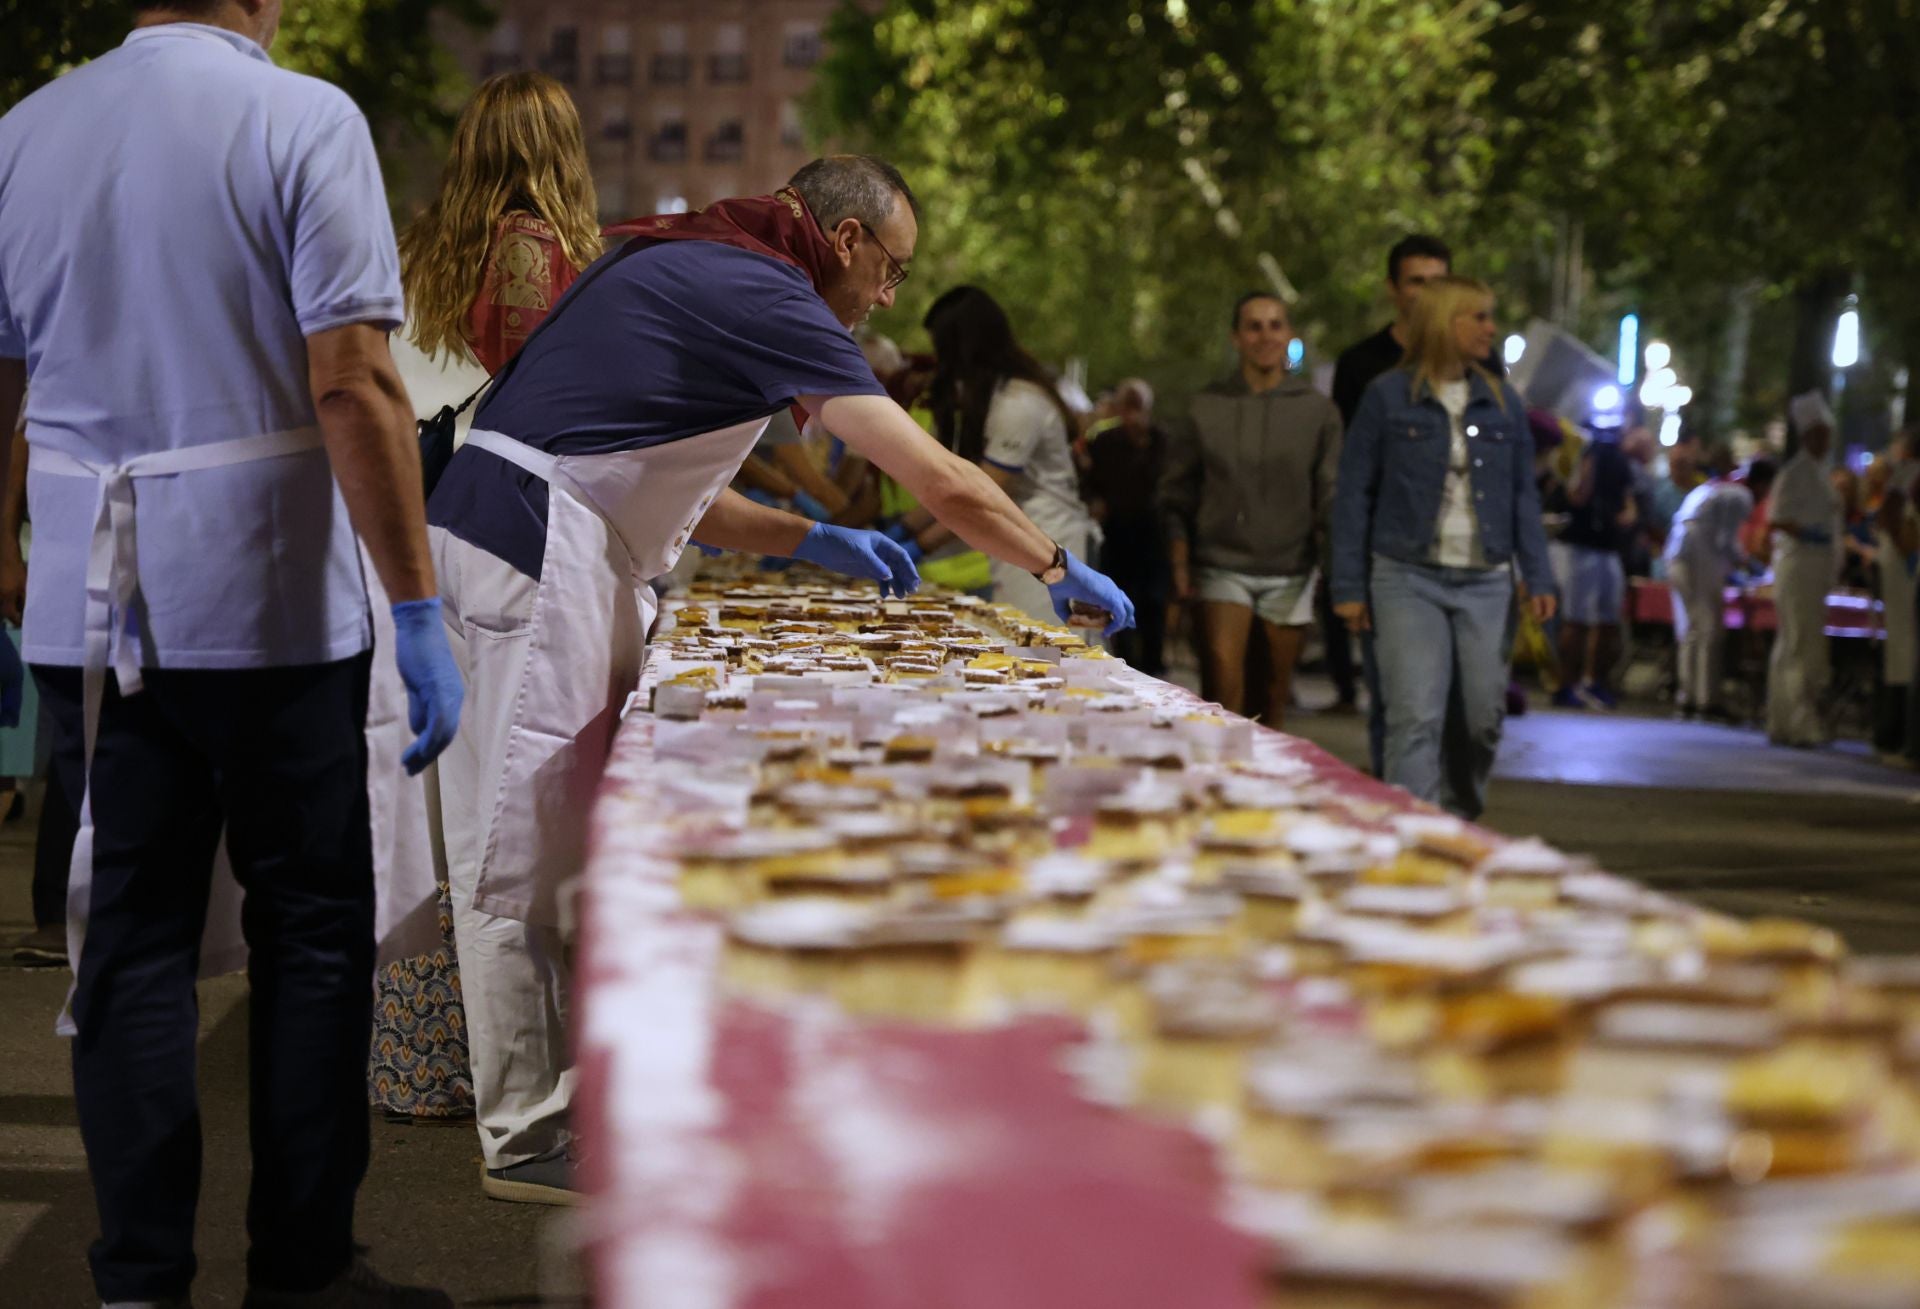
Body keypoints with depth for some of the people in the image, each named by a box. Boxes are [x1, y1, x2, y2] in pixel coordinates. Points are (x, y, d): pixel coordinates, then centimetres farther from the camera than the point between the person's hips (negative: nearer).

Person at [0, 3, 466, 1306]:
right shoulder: (302, 119, -8)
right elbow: (353, 386, -15)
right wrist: (418, 613, -12)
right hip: (274, 606, -4)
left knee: (129, 940, 8)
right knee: (312, 931, 7)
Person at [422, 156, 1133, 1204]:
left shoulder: (693, 273, 20)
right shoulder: (764, 295, -10)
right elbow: (946, 486, -10)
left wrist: (810, 543, 22)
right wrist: (1060, 571, 4)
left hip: (546, 556, 10)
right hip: (529, 559, -10)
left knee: (568, 841, 13)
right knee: (522, 857, -4)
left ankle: (581, 1097, 18)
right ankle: (525, 1141, 1)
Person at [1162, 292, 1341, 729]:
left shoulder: (1318, 409, 4)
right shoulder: (1206, 407, 5)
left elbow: (1331, 497, 4)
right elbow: (1177, 495, 9)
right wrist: (1180, 566, 3)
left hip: (1289, 573, 1)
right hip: (1223, 567, -1)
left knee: (1275, 691, 7)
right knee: (1224, 684, -16)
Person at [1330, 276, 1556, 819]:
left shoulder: (1502, 402, 10)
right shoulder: (1388, 396, -1)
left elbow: (1523, 496, 13)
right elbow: (1353, 494, 0)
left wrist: (1538, 579, 5)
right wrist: (1349, 586, -4)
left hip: (1485, 583, 4)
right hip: (1409, 579, -4)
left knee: (1484, 716, 6)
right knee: (1415, 719, -11)